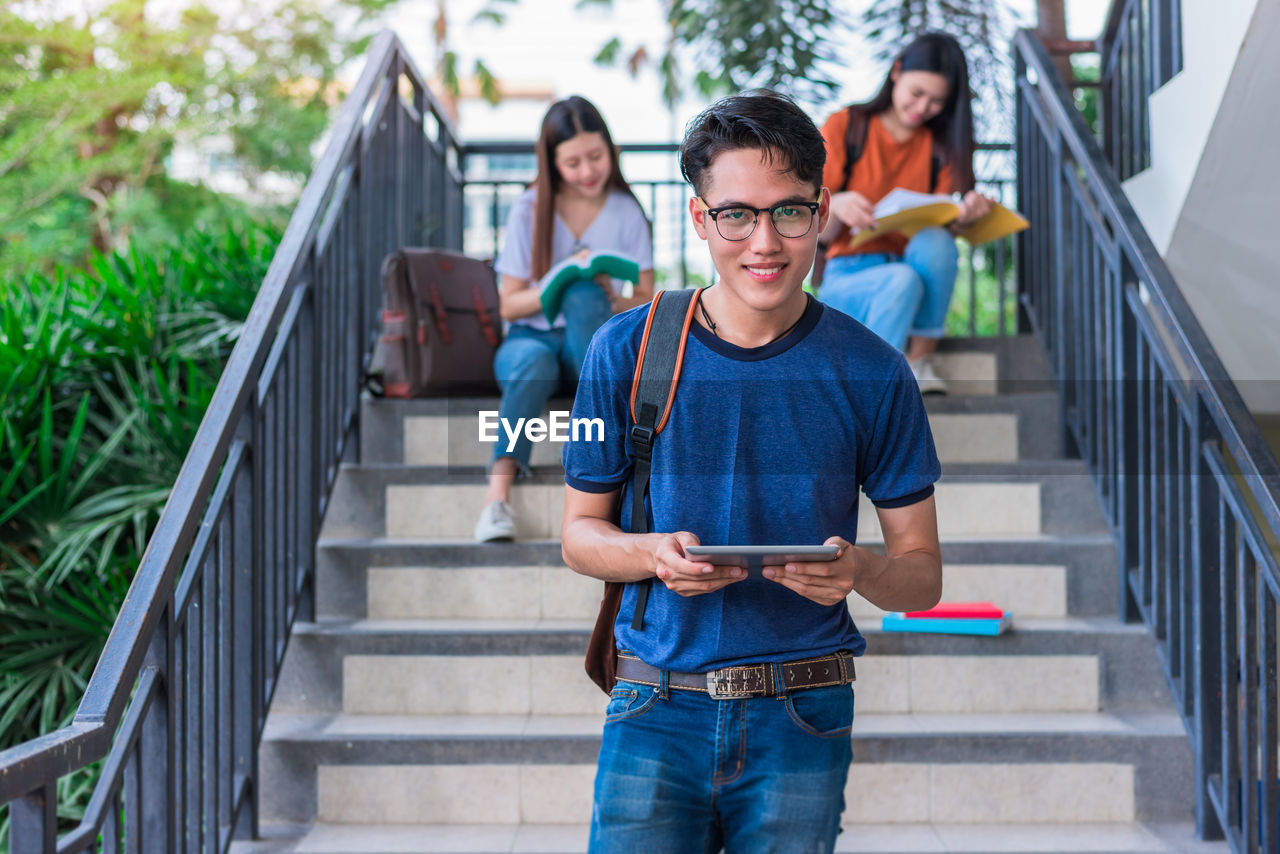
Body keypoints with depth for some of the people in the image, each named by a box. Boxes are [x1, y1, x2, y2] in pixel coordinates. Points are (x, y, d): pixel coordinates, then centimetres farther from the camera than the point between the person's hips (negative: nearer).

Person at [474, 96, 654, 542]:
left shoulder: (627, 212, 4)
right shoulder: (529, 211, 0)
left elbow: (646, 302, 5)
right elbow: (509, 304, 0)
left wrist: (611, 300, -18)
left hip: (595, 343, 0)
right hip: (533, 337, 0)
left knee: (584, 294, -35)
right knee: (533, 362, -39)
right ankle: (499, 492, -51)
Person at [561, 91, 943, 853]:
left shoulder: (870, 373, -1)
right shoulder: (626, 352, -1)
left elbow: (923, 574, 3)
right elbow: (581, 530, 7)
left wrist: (860, 570, -20)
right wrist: (654, 554, -15)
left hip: (801, 724, 1)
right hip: (658, 710, 0)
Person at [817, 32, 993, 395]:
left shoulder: (943, 145, 10)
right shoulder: (844, 128, 2)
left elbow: (945, 226, -1)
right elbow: (819, 233, -3)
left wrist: (967, 214, -25)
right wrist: (836, 207, -27)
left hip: (920, 281, 3)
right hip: (845, 282, -3)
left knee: (934, 241, -32)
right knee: (902, 280, -37)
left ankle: (920, 361, -19)